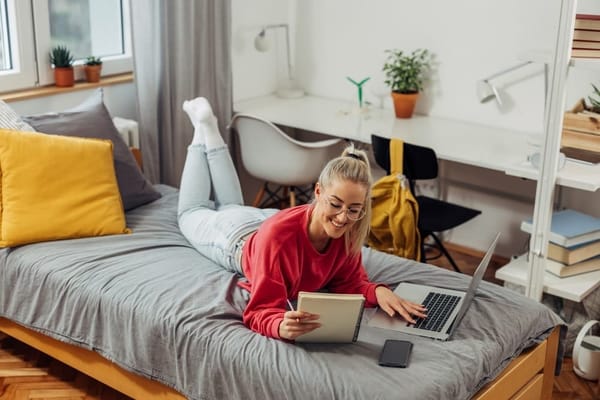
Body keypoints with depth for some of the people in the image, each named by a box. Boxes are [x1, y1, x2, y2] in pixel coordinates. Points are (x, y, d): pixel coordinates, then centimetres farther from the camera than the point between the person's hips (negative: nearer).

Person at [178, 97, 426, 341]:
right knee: (191, 213, 32)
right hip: (234, 237, -4)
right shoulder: (278, 234, -52)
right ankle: (203, 129, 41)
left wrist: (378, 291, -42)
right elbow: (262, 311, -50)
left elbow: (349, 282, -21)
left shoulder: (347, 231, -36)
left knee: (230, 206, 38)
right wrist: (283, 327, -72)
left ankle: (211, 130, 48)